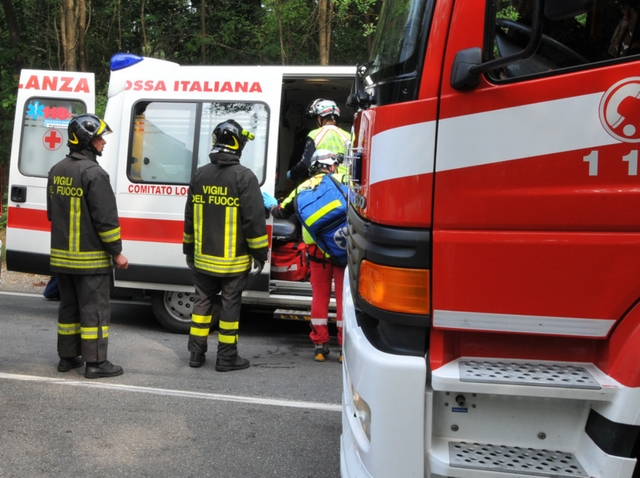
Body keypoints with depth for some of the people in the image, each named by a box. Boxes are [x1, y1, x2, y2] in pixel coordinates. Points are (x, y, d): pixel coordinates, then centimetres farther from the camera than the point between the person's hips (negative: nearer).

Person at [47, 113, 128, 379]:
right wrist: (116, 251, -11)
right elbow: (106, 218, -19)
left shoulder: (57, 171, 11)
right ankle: (95, 362, 3)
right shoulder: (94, 173, -17)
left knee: (69, 306, 16)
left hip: (62, 256, 8)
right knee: (94, 309, -1)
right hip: (90, 258, -8)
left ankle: (67, 357, 23)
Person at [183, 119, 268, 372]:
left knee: (203, 301, 15)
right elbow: (254, 219, -14)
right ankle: (226, 357, 9)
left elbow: (189, 217, 12)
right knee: (230, 304, 3)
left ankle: (196, 352, 20)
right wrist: (260, 253, -6)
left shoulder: (200, 175, 5)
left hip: (203, 258, 5)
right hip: (234, 260, -5)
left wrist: (189, 249, 21)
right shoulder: (244, 177, -13)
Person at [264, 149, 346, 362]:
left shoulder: (304, 187, 10)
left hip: (317, 250, 3)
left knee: (319, 296, 13)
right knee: (343, 296, 4)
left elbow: (282, 211, 19)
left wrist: (270, 205, 38)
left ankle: (320, 345, 17)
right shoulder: (343, 181, 0)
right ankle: (345, 346, 8)